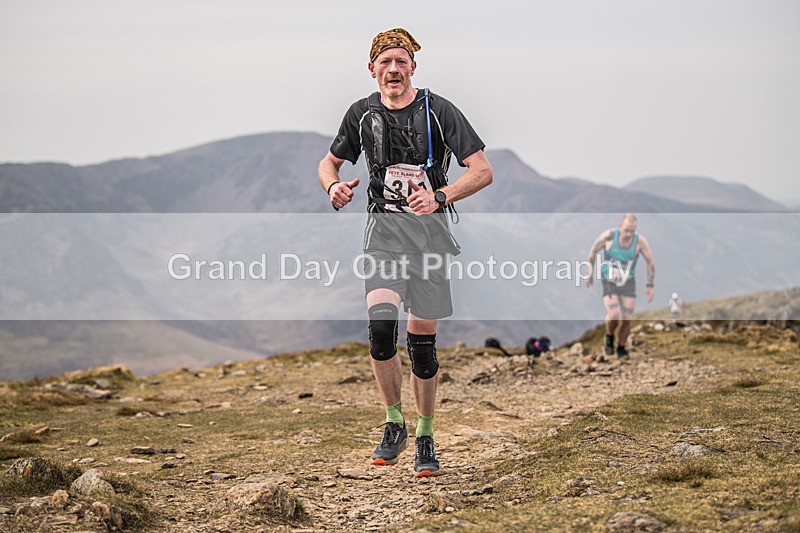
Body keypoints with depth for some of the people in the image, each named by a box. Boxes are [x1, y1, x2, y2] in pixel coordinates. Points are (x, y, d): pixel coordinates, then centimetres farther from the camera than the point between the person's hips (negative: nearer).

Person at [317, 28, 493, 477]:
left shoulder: (438, 111, -4)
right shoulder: (363, 114, 6)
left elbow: (483, 171, -8)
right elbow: (330, 161, 21)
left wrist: (440, 197, -24)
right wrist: (334, 187, -3)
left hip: (429, 228, -1)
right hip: (384, 228, 1)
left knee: (423, 339, 3)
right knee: (381, 325, -20)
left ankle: (425, 438, 20)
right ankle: (394, 425, -1)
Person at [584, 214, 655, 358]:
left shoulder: (640, 240, -17)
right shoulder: (608, 236, -20)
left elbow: (651, 262, -2)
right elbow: (593, 251, -1)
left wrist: (650, 285, -1)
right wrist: (589, 274, 7)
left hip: (628, 283, 2)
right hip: (609, 283, -2)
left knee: (627, 319, -4)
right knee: (614, 316, -21)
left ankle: (621, 348, 21)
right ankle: (609, 337, 12)